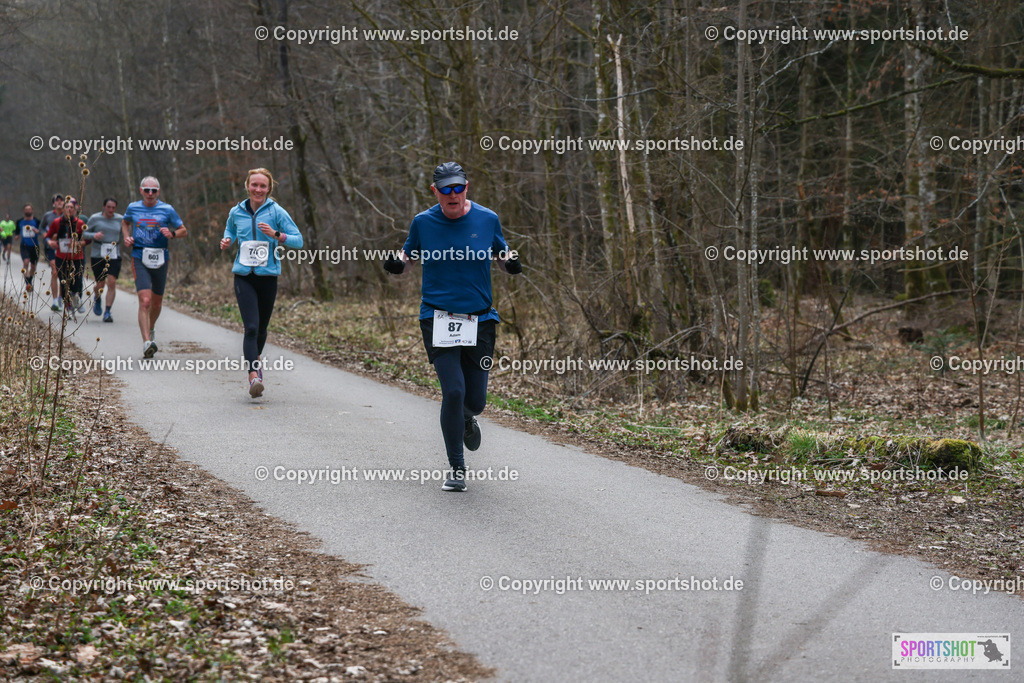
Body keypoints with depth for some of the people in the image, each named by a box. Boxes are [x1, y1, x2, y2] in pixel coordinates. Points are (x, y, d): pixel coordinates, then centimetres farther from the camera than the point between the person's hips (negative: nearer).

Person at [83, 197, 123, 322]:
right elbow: (85, 233, 3)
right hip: (98, 255, -1)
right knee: (100, 285, 2)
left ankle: (107, 312, -9)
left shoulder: (120, 219, 9)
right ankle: (97, 299, 38)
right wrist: (94, 235, -15)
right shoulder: (95, 218, 1)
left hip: (114, 256, 1)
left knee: (112, 283, -13)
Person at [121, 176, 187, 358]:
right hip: (139, 259, -1)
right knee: (145, 301, -18)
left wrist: (172, 234, -12)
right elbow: (125, 222, 28)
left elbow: (184, 231, 10)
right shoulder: (133, 208, 7)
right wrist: (126, 237, 10)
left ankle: (151, 328, 45)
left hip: (160, 259, 1)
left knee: (157, 303, 14)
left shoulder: (167, 209, 3)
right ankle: (146, 343, -24)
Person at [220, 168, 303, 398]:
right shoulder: (237, 212, 7)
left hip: (268, 276, 0)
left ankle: (255, 360, 42)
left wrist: (275, 235, -18)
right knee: (251, 327, -15)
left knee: (262, 328, 12)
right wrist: (227, 240, 5)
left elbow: (298, 240, -3)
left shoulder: (276, 212, -2)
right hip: (244, 276, 0)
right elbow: (230, 230, 28)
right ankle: (254, 376, -23)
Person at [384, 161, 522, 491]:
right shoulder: (423, 222, 0)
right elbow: (409, 252, 16)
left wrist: (510, 261, -6)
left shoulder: (487, 219, 2)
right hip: (438, 319, -2)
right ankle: (456, 468, 2)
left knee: (475, 401, 4)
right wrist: (398, 261, -6)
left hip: (479, 319, 2)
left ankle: (467, 420, 45)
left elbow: (500, 251, 16)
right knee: (453, 391, -14)